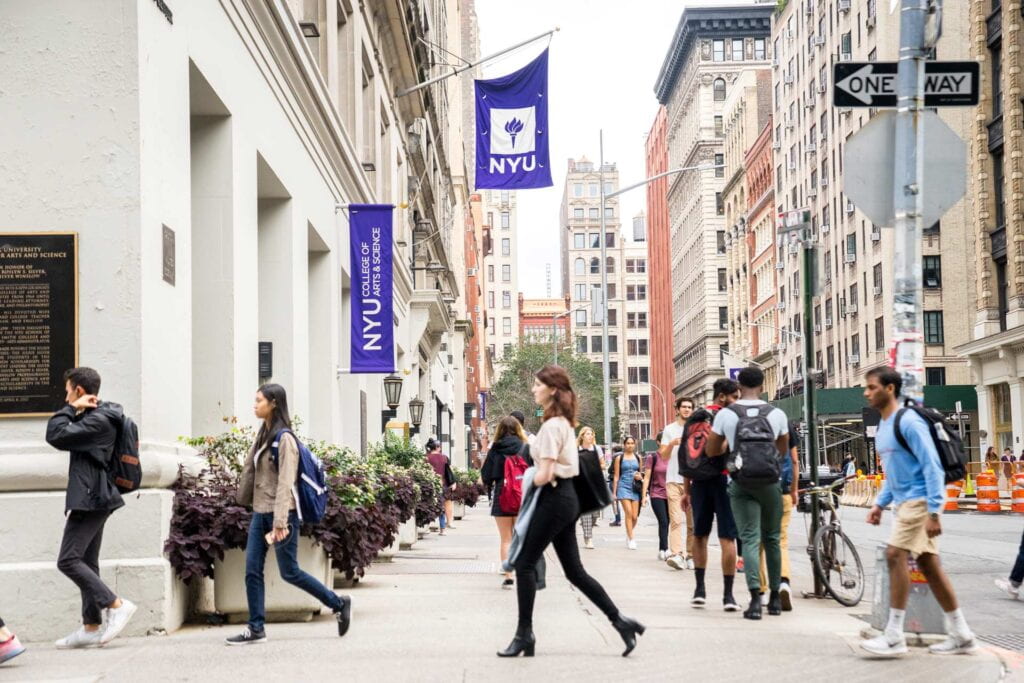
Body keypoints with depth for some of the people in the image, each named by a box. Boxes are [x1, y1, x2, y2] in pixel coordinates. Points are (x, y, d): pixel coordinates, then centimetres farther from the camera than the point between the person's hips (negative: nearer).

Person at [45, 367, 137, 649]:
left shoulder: (98, 421, -16)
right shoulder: (95, 417, 17)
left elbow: (55, 435, -19)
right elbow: (63, 435, 22)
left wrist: (71, 408, -10)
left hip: (89, 500, -11)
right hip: (94, 500, 11)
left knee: (68, 560, -12)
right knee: (87, 563, 10)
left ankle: (116, 605, -13)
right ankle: (91, 627, 12)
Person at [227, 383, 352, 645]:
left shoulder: (284, 438, -14)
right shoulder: (263, 434, 12)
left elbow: (285, 483, -20)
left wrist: (280, 522, -24)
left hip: (281, 514, -8)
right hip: (260, 513, 8)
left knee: (289, 572, 0)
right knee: (252, 570, 2)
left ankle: (339, 604, 15)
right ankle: (256, 628, 7)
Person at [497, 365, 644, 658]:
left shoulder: (551, 426, -16)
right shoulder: (564, 423, 14)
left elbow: (545, 474, -21)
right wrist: (533, 477, 6)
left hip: (554, 499, -10)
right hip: (566, 498, 10)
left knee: (525, 564, -3)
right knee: (575, 571, 11)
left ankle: (524, 634, 2)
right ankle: (619, 620, 9)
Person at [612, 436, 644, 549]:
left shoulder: (638, 458, 12)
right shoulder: (619, 458, 5)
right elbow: (616, 476, 5)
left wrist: (640, 477, -2)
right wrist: (614, 492, 2)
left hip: (635, 488, 3)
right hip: (624, 486, -3)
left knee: (634, 516, 0)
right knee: (628, 513, -14)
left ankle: (629, 534, 26)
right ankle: (631, 539, -9)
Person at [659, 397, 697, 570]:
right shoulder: (669, 429, 9)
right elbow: (663, 455, 4)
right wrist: (672, 444, -14)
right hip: (674, 480, -2)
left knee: (693, 522, 4)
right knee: (676, 520, -14)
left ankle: (690, 555, 10)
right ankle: (676, 555, -23)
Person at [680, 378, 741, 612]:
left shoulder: (694, 418, 11)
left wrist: (687, 490, 16)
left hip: (699, 481, 5)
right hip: (723, 479, -5)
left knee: (699, 535, 18)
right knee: (727, 538, -4)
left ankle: (700, 589, 19)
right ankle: (728, 595, -6)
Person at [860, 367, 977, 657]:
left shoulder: (908, 421, -15)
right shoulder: (882, 427, 14)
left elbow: (932, 466, -18)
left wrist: (933, 513, -21)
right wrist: (880, 504, 15)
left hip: (920, 500, -9)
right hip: (904, 502, 9)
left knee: (895, 555, -16)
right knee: (929, 564, 9)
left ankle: (894, 636, -14)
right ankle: (961, 635, 15)